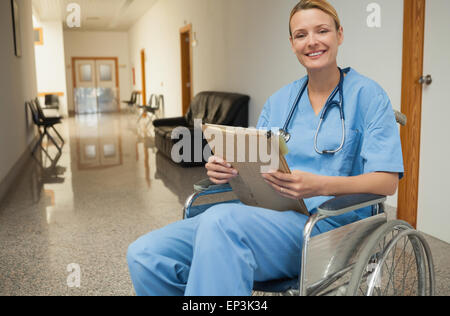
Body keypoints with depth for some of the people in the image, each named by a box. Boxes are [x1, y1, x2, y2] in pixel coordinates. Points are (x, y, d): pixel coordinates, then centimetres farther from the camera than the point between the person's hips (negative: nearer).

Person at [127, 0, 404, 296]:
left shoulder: (367, 95, 2)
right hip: (267, 216, 5)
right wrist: (227, 169, -7)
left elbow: (387, 181, -6)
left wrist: (319, 185, -23)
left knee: (221, 219, -37)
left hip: (328, 222, -5)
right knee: (144, 254, -14)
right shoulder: (278, 101, 18)